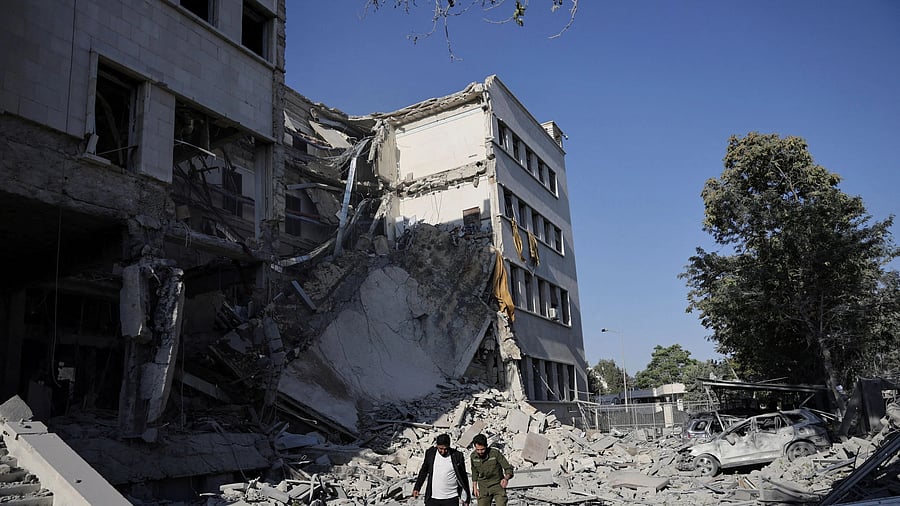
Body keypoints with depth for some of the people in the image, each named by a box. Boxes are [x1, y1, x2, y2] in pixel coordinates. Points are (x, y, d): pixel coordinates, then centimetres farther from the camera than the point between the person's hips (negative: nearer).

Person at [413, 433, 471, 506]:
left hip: (451, 499, -1)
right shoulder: (430, 453, -3)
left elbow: (463, 477, 1)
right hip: (432, 499, 2)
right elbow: (423, 471, 12)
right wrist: (417, 488, 14)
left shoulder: (457, 456, -8)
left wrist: (465, 497, 3)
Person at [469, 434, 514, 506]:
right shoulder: (473, 456, -7)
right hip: (483, 488, 3)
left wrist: (506, 478, -33)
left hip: (498, 486, -3)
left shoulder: (496, 453, -19)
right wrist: (475, 487, 9)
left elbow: (508, 468, -14)